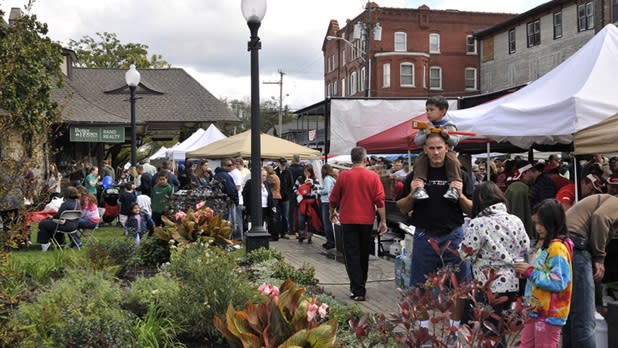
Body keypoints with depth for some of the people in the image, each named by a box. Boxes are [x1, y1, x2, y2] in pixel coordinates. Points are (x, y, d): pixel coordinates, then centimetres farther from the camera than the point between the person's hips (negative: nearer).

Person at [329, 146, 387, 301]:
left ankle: (358, 291, -9)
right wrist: (383, 221, -1)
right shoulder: (373, 176, -6)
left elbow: (333, 199, 3)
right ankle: (360, 286, 29)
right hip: (367, 221, 1)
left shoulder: (343, 176, -5)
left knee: (352, 255, 0)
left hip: (348, 220, -1)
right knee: (363, 255, 17)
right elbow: (380, 200, -9)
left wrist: (332, 213, 21)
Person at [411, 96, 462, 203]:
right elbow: (417, 141, 1)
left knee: (453, 160, -31)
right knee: (420, 160, -26)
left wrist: (447, 136, -27)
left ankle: (454, 187, -40)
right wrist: (425, 135, -18)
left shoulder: (449, 125, 2)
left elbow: (455, 141, -6)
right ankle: (419, 186, -39)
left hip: (446, 151, -2)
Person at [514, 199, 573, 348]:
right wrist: (526, 271, 1)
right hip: (536, 310, 9)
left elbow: (559, 282, -26)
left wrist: (530, 272, -21)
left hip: (549, 314, -9)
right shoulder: (546, 244, 10)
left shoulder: (558, 248, -18)